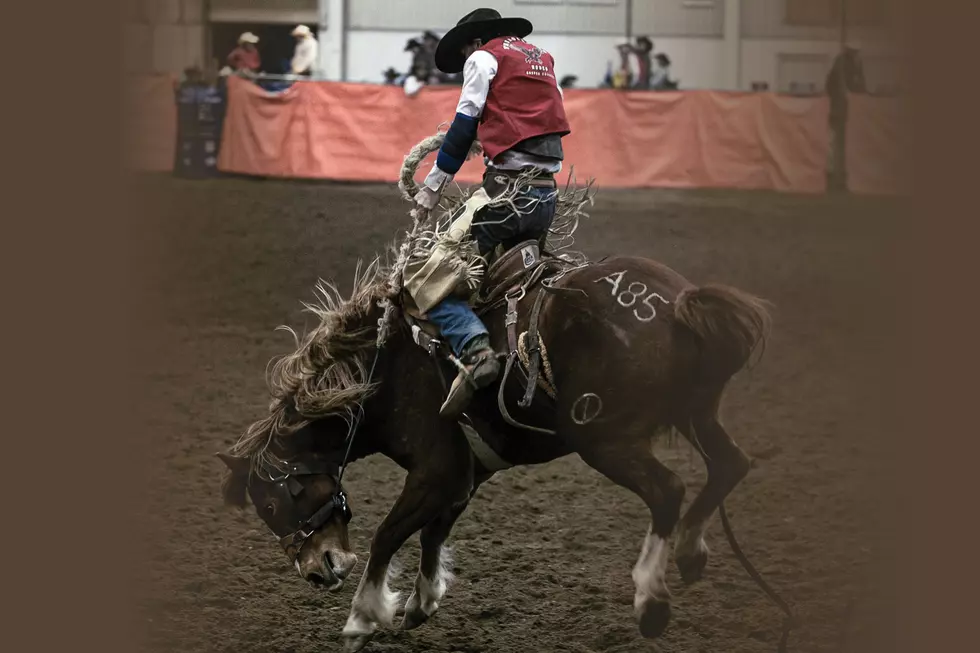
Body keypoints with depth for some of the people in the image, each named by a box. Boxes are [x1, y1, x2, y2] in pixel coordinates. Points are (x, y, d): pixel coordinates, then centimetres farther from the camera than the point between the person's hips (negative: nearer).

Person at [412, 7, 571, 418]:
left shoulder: (484, 58, 4)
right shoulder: (543, 61, 25)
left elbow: (463, 127, 0)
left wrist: (433, 185, 5)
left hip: (508, 191, -8)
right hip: (548, 195, 8)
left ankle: (475, 350, -32)